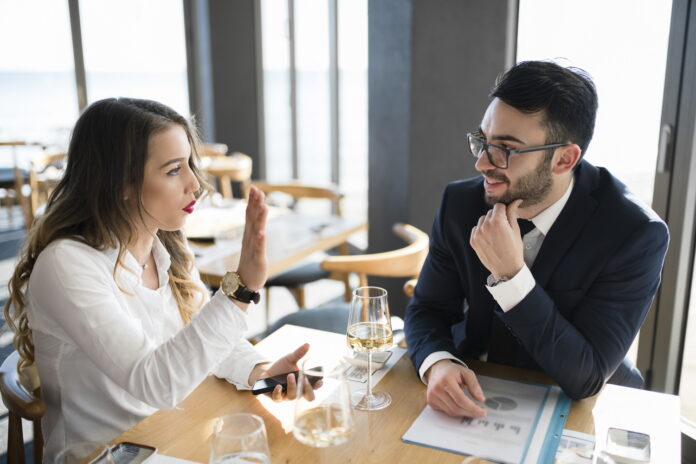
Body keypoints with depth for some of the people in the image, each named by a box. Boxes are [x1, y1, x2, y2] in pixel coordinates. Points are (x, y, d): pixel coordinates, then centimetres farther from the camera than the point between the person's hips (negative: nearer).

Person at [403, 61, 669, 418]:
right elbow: (427, 309, -3)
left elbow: (585, 377, -20)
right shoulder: (460, 202, -9)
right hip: (476, 392, 2)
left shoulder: (635, 234, -19)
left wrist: (511, 275, -29)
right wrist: (438, 363, -24)